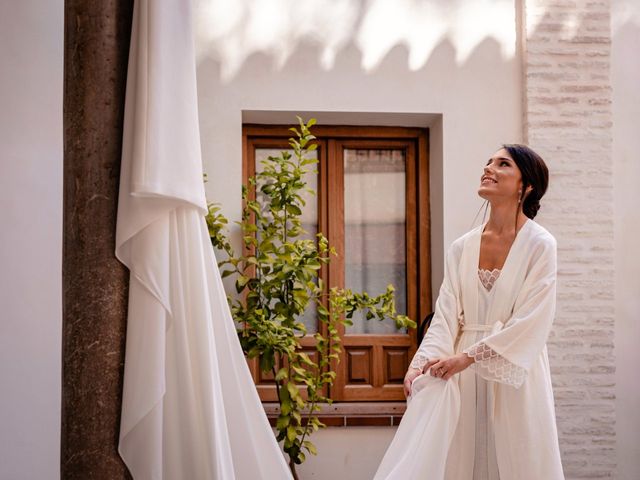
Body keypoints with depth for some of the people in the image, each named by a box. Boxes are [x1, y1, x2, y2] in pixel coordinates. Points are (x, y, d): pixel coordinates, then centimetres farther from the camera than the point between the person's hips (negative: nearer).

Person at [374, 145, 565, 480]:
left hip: (515, 376, -3)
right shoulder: (462, 247, 9)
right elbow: (446, 315, 2)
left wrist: (468, 356, -18)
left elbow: (532, 324, -12)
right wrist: (422, 363, -14)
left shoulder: (540, 245, -5)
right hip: (464, 379, 4)